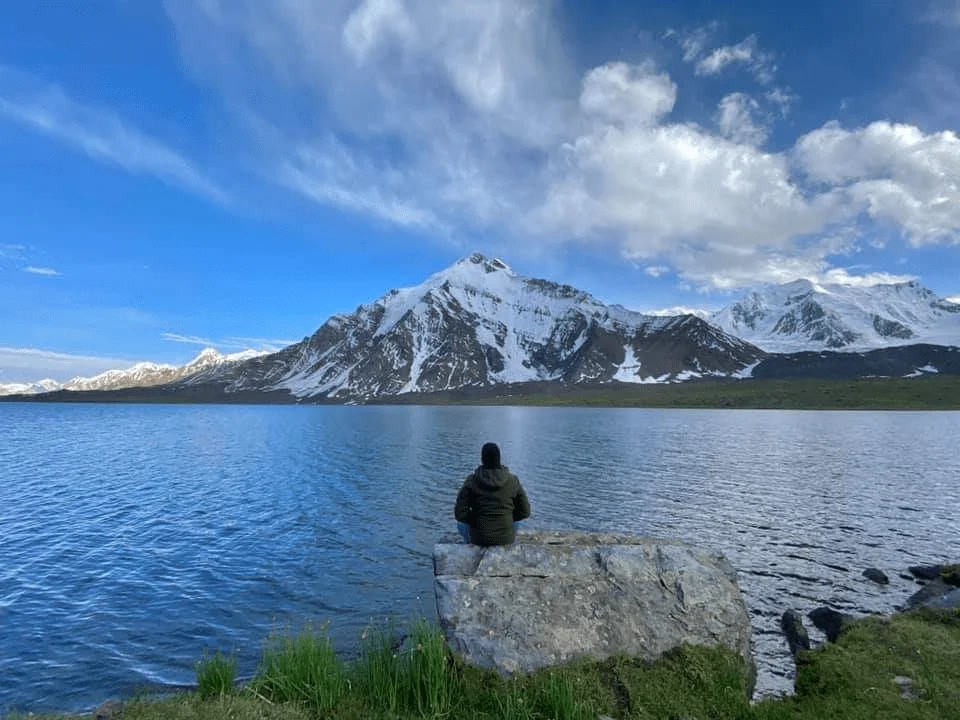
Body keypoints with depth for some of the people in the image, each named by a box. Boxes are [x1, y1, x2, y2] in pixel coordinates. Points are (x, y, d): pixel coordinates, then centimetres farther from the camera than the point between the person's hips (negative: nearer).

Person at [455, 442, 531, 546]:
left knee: (461, 523, 33)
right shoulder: (512, 480, -10)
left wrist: (477, 521, 4)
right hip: (506, 538, 1)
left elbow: (460, 513, -14)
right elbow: (525, 512, -4)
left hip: (480, 538, -1)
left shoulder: (471, 480, -14)